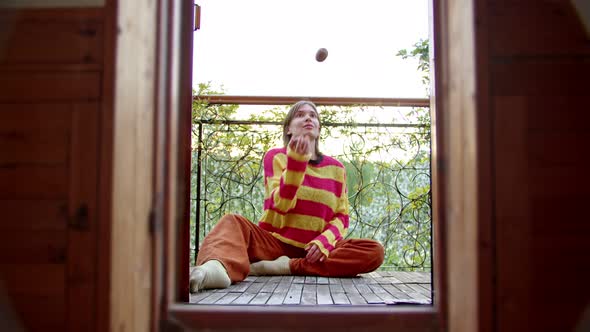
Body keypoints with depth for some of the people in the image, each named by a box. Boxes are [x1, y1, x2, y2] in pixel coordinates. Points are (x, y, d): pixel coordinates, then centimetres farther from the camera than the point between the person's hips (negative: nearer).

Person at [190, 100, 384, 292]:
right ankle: (219, 267, -61)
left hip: (313, 251, 2)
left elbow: (341, 218, 6)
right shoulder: (276, 157, 3)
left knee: (374, 252, -24)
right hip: (274, 242, -2)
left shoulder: (335, 168, 10)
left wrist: (324, 241, -15)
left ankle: (287, 267, -30)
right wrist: (296, 159, -23)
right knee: (232, 222, -28)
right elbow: (280, 205, -12)